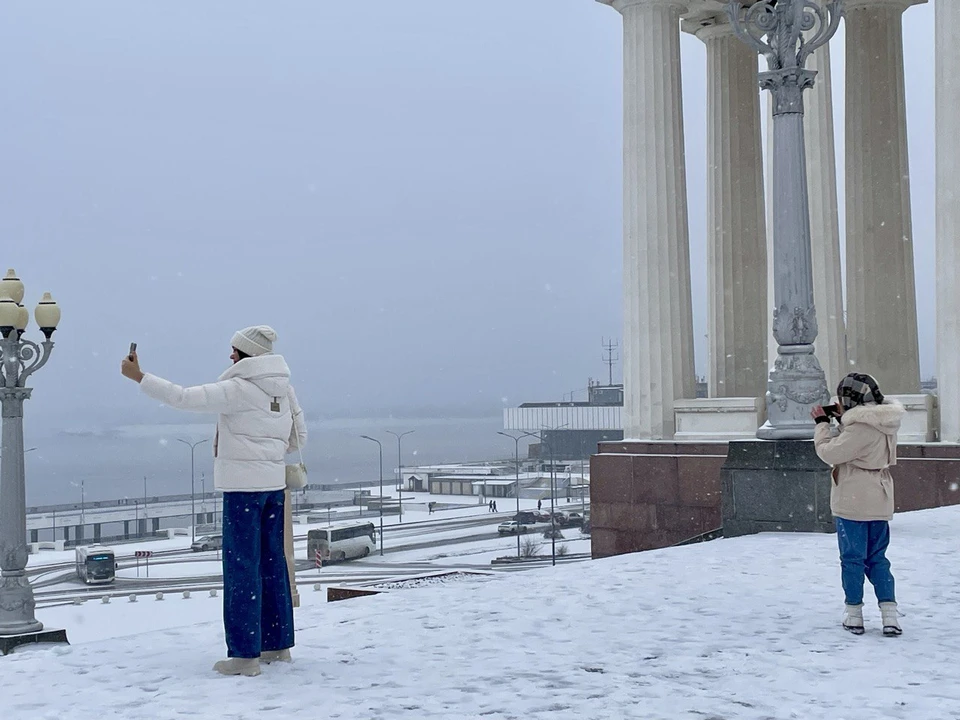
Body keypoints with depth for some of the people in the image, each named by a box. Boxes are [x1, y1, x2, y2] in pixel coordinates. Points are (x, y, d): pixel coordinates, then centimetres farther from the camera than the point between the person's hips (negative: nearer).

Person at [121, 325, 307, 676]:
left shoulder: (238, 389, -13)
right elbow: (298, 437, 13)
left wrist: (139, 376, -8)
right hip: (273, 484, 7)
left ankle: (245, 654, -2)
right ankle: (278, 644, 21)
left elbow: (183, 398, -15)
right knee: (272, 563, 13)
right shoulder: (283, 387, 8)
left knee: (242, 567, -4)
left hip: (242, 486, -7)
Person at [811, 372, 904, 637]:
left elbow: (830, 452, -16)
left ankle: (854, 615, 13)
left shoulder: (860, 427, -21)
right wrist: (841, 419, 9)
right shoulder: (883, 423, 8)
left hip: (854, 503, -8)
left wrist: (822, 423, -4)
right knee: (877, 558, 13)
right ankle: (889, 615, 6)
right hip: (879, 502, 8)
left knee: (852, 558, 4)